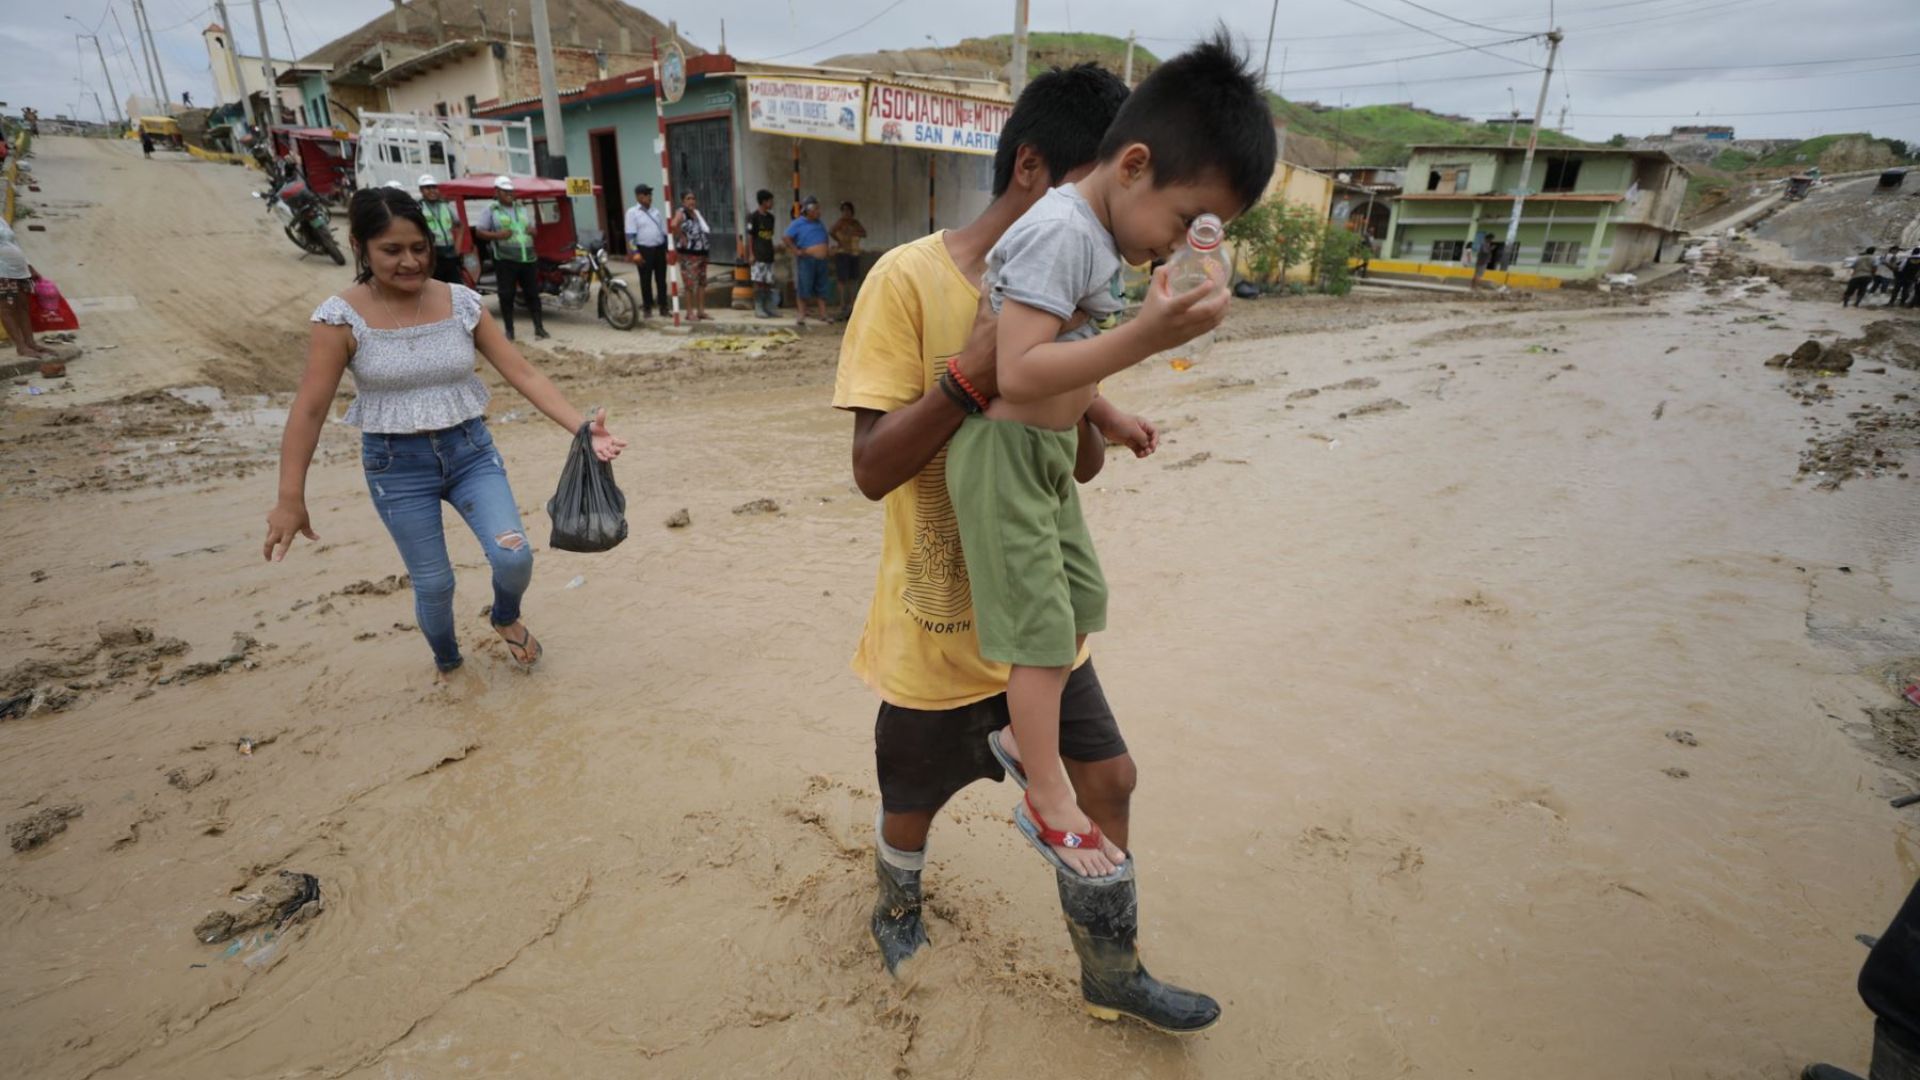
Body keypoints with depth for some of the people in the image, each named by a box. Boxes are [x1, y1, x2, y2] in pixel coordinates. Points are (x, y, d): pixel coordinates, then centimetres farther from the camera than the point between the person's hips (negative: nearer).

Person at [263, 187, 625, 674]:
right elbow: (309, 411, -9)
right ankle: (447, 664, 36)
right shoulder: (341, 317, -11)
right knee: (434, 584, 5)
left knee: (514, 556, -13)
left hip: (470, 449, 2)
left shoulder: (462, 303, -4)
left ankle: (506, 618, 23)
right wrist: (290, 500, -10)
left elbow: (522, 372, -6)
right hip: (397, 464, -1)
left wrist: (582, 428, -19)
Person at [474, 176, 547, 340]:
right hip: (505, 260, -4)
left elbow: (533, 228, 25)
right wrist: (496, 235, -16)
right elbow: (479, 232, 0)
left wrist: (533, 231, 1)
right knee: (507, 295, -1)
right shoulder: (491, 211, 2)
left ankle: (539, 327, 10)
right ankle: (509, 330, 4)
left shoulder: (523, 208, 16)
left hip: (528, 257, 4)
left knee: (533, 293, 5)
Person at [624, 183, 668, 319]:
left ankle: (664, 307, 15)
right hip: (644, 250, -4)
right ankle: (647, 308, 10)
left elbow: (664, 231, 16)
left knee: (661, 279, 7)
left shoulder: (656, 211, 13)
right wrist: (635, 252, -18)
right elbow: (630, 234, -9)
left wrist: (668, 249, 10)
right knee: (646, 280, 2)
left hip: (660, 248, 4)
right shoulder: (632, 212, -3)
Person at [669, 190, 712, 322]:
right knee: (691, 283, -5)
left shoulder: (696, 212, 15)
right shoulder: (681, 213, -10)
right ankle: (690, 312, 2)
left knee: (702, 282, 11)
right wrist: (682, 237, -21)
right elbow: (674, 225, -31)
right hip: (689, 253, -8)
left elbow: (704, 230, 29)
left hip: (702, 252, 8)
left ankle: (701, 311, 17)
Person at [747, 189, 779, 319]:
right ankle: (758, 309, 2)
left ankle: (769, 308, 11)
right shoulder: (754, 217, -7)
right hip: (758, 256, -6)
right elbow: (749, 236, -8)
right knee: (758, 282, -3)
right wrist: (751, 254, -12)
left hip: (769, 255, 6)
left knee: (769, 283, 6)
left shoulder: (770, 217, 12)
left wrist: (772, 251, 14)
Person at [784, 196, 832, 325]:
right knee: (803, 288, -5)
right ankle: (802, 315, 1)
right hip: (806, 260, -6)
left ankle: (823, 315, 13)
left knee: (821, 289, 8)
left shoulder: (819, 223, 16)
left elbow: (825, 240, 27)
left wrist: (826, 252, 13)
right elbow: (785, 238, -10)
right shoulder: (797, 223, -4)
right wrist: (796, 251, -14)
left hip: (821, 260, 6)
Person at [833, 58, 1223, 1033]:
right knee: (914, 804, 17)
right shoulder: (909, 278, -17)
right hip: (938, 627, -5)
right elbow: (873, 470, -22)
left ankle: (1111, 972, 37)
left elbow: (1080, 467, 6)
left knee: (1106, 780, 12)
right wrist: (970, 371, -35)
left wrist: (1094, 421, -16)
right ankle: (894, 914, 52)